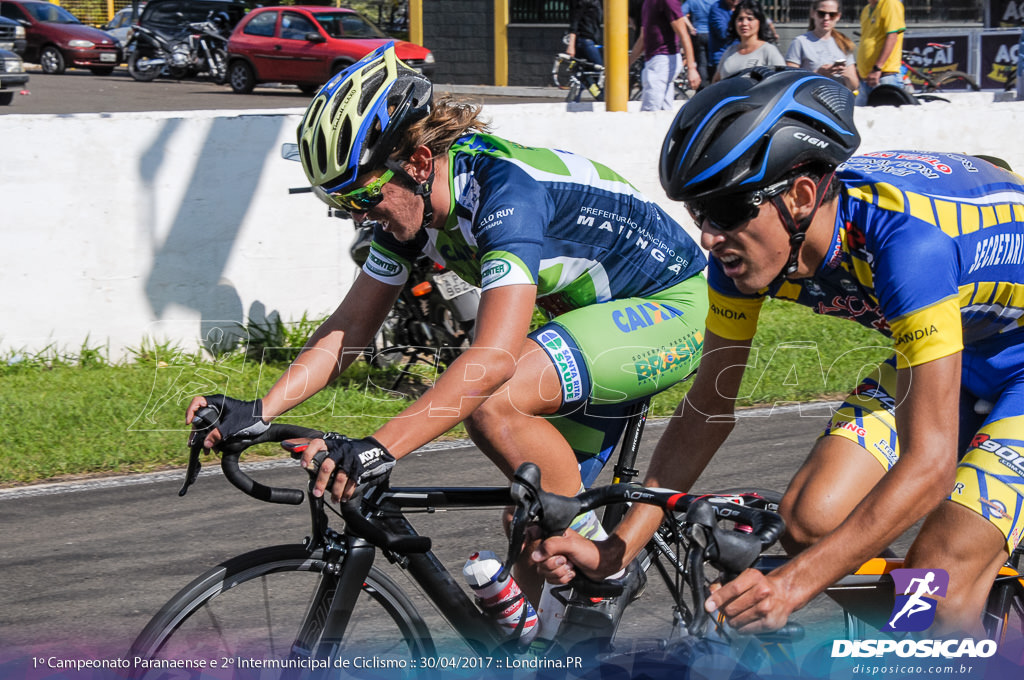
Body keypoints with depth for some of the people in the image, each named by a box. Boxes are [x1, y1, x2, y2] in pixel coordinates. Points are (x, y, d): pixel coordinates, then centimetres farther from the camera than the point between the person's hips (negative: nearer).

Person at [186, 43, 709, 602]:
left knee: (493, 402, -28)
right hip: (601, 313, 10)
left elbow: (495, 356, -43)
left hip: (671, 309, -10)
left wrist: (379, 450, -51)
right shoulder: (409, 201, -6)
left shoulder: (506, 188, -33)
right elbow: (351, 325, -2)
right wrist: (259, 412, -16)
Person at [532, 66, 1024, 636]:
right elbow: (710, 406, -7)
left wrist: (794, 584, -46)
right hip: (935, 353, 7)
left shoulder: (905, 241, -38)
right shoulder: (748, 241, -18)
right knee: (810, 523, -10)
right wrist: (616, 549, -16)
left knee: (940, 580, -20)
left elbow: (927, 465, -39)